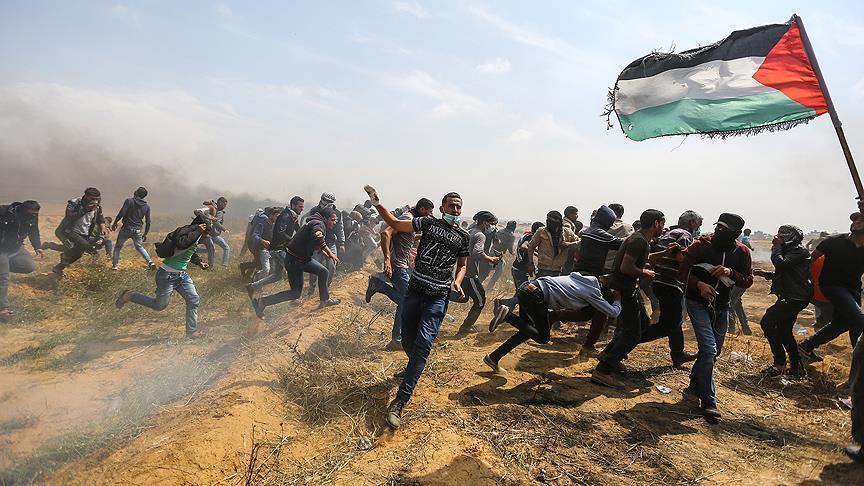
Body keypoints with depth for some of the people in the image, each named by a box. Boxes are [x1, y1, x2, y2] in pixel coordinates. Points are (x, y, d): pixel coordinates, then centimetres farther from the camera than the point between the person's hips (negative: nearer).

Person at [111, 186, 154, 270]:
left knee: (118, 246, 16)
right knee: (139, 247, 20)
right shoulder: (146, 206, 3)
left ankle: (114, 265, 13)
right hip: (138, 230, 3)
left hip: (126, 228, -3)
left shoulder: (129, 201, -8)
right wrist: (145, 234, 16)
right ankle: (150, 261, 2)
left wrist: (115, 223, 2)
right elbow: (148, 222, 6)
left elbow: (121, 213, -13)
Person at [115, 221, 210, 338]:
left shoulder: (196, 236, 4)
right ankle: (128, 296, 27)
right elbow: (182, 244, -46)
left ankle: (191, 331, 13)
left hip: (182, 274, 9)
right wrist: (197, 232, -42)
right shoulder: (185, 232, -23)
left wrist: (199, 262, 11)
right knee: (159, 305, 8)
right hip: (168, 275, -8)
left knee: (194, 300, 3)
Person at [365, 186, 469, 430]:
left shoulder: (463, 236, 5)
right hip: (414, 290, 2)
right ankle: (414, 367, 47)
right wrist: (378, 204, -5)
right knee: (408, 341, 11)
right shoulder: (428, 223, 4)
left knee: (423, 343, -14)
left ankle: (399, 402, -13)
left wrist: (457, 282, -4)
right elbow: (395, 224, 7)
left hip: (438, 297, -2)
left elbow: (462, 264, 17)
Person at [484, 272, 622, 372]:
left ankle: (493, 358, 17)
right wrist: (618, 300, 24)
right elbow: (613, 312, 5)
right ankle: (507, 315, -9)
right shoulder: (592, 292, -1)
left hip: (528, 287, 9)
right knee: (542, 337, 5)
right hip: (535, 295, -9)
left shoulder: (587, 281, 20)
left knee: (529, 330, 20)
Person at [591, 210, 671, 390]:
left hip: (629, 288, 11)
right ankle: (602, 371, -9)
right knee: (632, 334, -9)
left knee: (643, 322, 22)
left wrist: (664, 253, 16)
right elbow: (626, 267, -29)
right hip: (623, 289, -11)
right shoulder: (638, 240, -22)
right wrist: (645, 273, -13)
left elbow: (644, 258, 30)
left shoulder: (643, 240, 10)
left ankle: (608, 353, 27)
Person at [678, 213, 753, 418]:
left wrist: (731, 272, -19)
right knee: (709, 348, -15)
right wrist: (699, 284, -29)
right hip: (698, 303, -5)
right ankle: (708, 402, -7)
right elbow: (682, 271, -13)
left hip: (721, 306, 5)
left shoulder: (742, 252, -4)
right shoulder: (701, 245, -15)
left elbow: (748, 281, 0)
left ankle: (695, 385, 37)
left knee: (714, 350, 15)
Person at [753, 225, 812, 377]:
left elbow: (780, 263, -27)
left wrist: (777, 246, -13)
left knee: (767, 322, -14)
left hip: (794, 298, -11)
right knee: (784, 331, 17)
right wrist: (766, 274, 10)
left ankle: (779, 363, -10)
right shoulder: (790, 250, 19)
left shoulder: (799, 251, -13)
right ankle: (796, 367, 25)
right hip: (792, 297, 11)